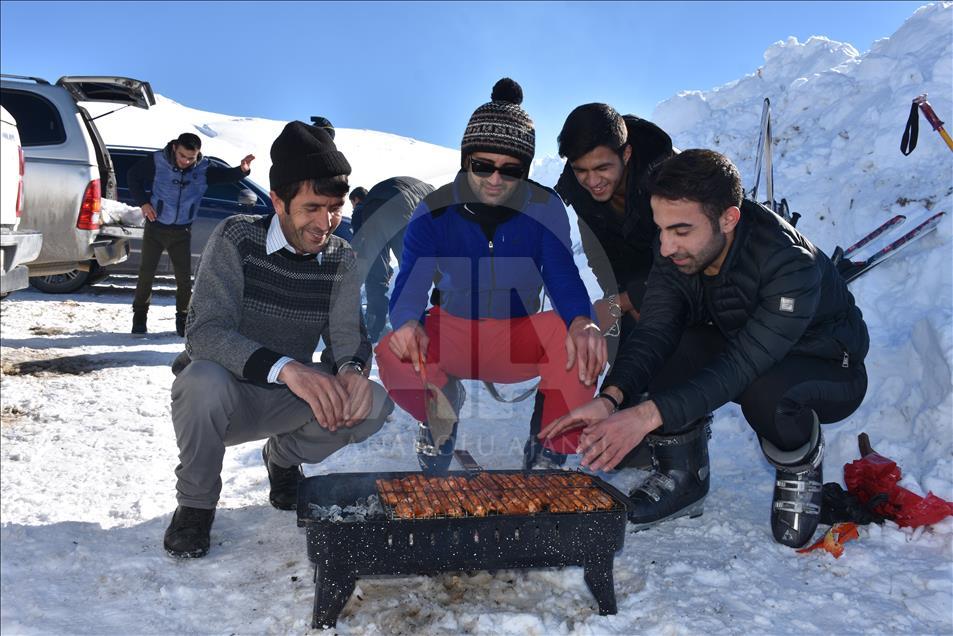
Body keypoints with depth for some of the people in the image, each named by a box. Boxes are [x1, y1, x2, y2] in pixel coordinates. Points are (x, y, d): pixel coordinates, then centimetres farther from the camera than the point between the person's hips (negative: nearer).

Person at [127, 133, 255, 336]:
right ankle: (140, 316, 22)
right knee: (146, 273, 6)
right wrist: (143, 202, -9)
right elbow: (133, 176, 1)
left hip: (182, 231, 1)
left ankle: (183, 319, 16)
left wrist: (242, 170, -39)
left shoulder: (203, 169, -8)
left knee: (184, 277, 0)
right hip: (155, 227, -1)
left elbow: (227, 175, -16)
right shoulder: (157, 161, -12)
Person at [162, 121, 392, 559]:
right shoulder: (237, 237, -16)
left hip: (287, 400, 3)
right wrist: (284, 368, -43)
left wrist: (353, 370, -35)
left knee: (374, 403, -20)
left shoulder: (341, 259, -3)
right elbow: (204, 331, -26)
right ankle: (195, 503, -8)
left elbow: (347, 335, -9)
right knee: (205, 379, -37)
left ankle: (284, 457, 11)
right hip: (220, 398, -3)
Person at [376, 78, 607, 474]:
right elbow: (409, 285, -20)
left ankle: (551, 451, -9)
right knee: (393, 353, -32)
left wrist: (582, 321, -42)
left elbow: (564, 278, -17)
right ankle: (442, 405, 4)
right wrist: (408, 322, -45)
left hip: (521, 339, 1)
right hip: (452, 334, 0)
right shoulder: (435, 212, -10)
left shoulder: (546, 209, -9)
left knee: (580, 340, -31)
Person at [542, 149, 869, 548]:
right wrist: (610, 398, -43)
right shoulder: (674, 251, -17)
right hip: (738, 347, 5)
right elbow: (655, 330, -25)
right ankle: (682, 475, -5)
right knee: (662, 349, -24)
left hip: (830, 367, -5)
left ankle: (802, 467, -4)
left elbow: (743, 364, -40)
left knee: (766, 391, -39)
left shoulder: (791, 264, -35)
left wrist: (648, 415, -49)